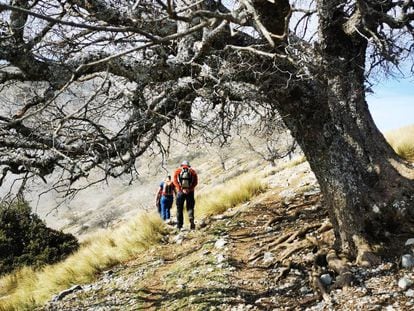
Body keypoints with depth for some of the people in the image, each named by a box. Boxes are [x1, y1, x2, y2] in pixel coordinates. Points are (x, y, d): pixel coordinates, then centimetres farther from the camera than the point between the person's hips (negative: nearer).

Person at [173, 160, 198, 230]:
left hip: (180, 192, 0)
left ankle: (179, 225, 13)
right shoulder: (192, 171, 10)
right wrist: (190, 189, -11)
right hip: (190, 192, 0)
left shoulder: (177, 171, 9)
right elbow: (196, 182, -4)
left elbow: (175, 180, -6)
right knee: (190, 207, 8)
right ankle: (191, 220, -18)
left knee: (179, 209, 11)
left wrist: (181, 189, -13)